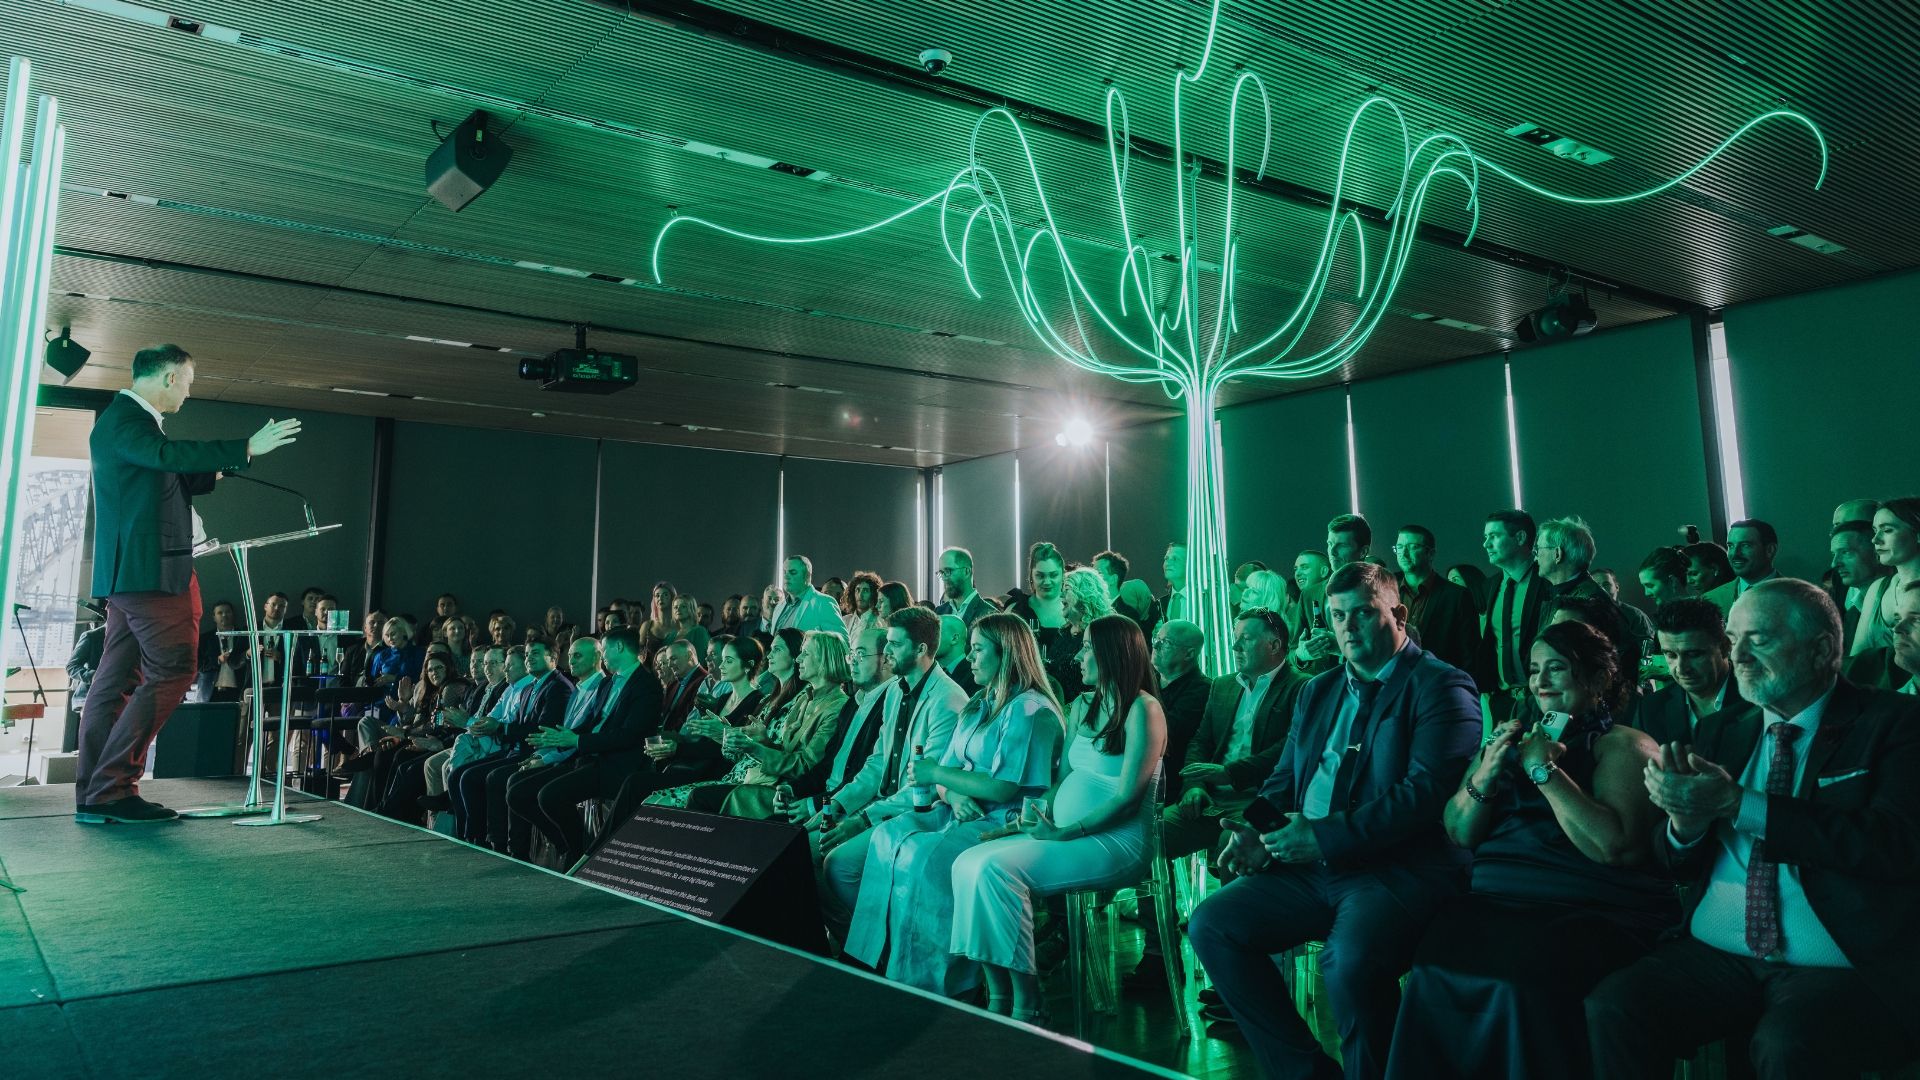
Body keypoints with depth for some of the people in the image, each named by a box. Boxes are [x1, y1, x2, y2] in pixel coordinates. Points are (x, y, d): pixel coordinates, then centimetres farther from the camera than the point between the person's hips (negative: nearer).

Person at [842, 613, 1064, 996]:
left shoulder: (1031, 709, -11)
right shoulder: (980, 704, 19)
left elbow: (1005, 789, -18)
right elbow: (946, 768, 14)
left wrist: (937, 774, -11)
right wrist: (954, 795, -10)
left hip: (1004, 822, -9)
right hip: (962, 813, 9)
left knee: (925, 855, -29)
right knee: (888, 836, -14)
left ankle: (930, 981, -17)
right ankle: (886, 963, -13)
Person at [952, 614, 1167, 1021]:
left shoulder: (1143, 710, -9)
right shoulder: (1082, 706, 17)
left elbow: (1127, 798, -15)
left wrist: (1063, 833, -17)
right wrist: (1029, 820, 0)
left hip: (1115, 843, -8)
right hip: (1064, 833, 8)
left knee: (998, 867, -26)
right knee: (968, 862, -13)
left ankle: (1027, 1003, -15)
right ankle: (998, 999, -10)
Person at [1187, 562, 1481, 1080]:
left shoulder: (1441, 687, -3)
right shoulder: (1317, 691, 19)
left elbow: (1426, 790, -16)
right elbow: (1283, 780, 21)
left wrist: (1327, 839, -20)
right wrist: (1258, 832, -2)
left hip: (1399, 868, -7)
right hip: (1309, 867, 7)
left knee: (1348, 960, -34)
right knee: (1209, 924, -7)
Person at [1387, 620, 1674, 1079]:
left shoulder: (1623, 745, 5)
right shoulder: (1515, 737, 22)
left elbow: (1616, 847, -13)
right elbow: (1459, 834, 14)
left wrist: (1546, 771, -11)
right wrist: (1486, 774, -2)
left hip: (1593, 915, -4)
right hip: (1495, 902, 4)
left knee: (1523, 984, -34)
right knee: (1434, 974, -27)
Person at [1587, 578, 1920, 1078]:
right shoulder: (1719, 731, 12)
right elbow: (1677, 865, 13)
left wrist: (1736, 804, -18)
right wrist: (1686, 823, -11)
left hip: (1842, 967, -4)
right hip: (1713, 956, 4)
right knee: (1611, 1010, -22)